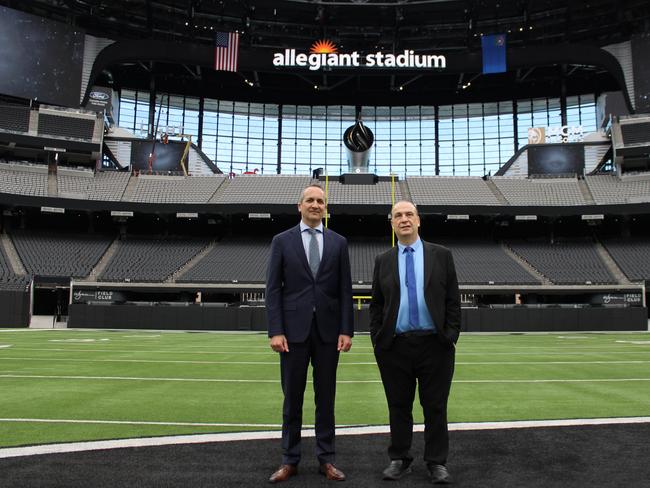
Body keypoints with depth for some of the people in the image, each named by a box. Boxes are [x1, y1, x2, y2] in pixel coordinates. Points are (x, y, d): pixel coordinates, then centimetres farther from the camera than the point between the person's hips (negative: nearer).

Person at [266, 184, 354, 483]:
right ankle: (290, 460, 19)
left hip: (328, 330, 1)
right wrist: (275, 331, -9)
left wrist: (346, 330, -3)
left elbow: (345, 290, 4)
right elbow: (273, 289, -1)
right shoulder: (282, 241, 3)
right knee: (292, 397, 7)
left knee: (326, 397, 9)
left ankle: (326, 459, 20)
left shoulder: (338, 242, 7)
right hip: (294, 329, -1)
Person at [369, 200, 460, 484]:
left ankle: (437, 463, 20)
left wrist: (451, 337, -4)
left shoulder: (441, 255, 4)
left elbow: (453, 300, 3)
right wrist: (377, 340, 2)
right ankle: (399, 460, 24)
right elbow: (376, 305, 9)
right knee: (399, 407, 10)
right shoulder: (383, 261, 8)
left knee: (435, 407, 7)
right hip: (395, 347, 1)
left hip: (435, 345, -1)